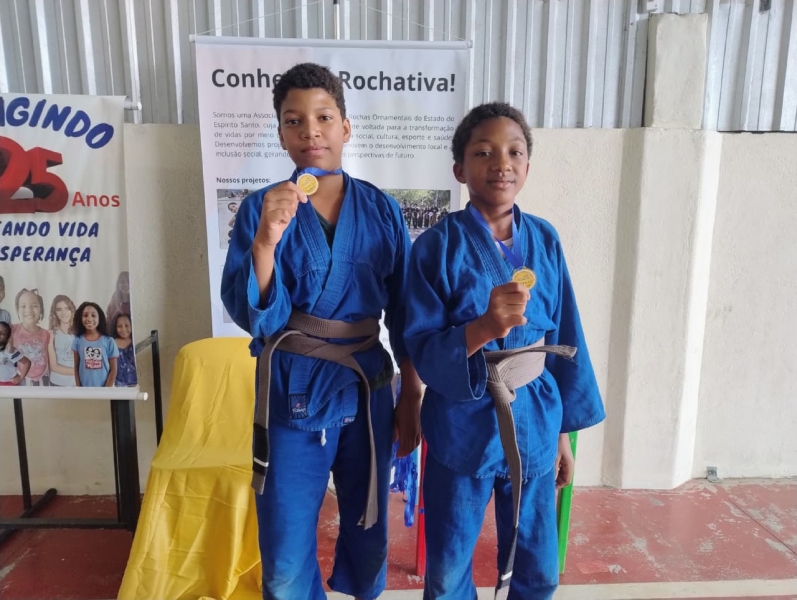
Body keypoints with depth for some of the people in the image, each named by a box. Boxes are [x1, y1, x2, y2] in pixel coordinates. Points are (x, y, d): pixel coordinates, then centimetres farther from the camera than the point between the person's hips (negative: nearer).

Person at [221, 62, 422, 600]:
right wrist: (265, 239, -29)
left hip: (368, 394, 2)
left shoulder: (382, 210, -2)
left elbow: (403, 316, 2)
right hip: (291, 399, -1)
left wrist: (411, 400, 5)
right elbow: (253, 316, -13)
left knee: (369, 535, 21)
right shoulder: (261, 208, -6)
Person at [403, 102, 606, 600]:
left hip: (534, 424, 3)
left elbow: (565, 338, 5)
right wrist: (484, 326, -31)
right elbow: (422, 352, -13)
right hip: (463, 427, -3)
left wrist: (563, 431, 7)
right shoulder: (438, 246, -11)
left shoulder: (544, 240, 0)